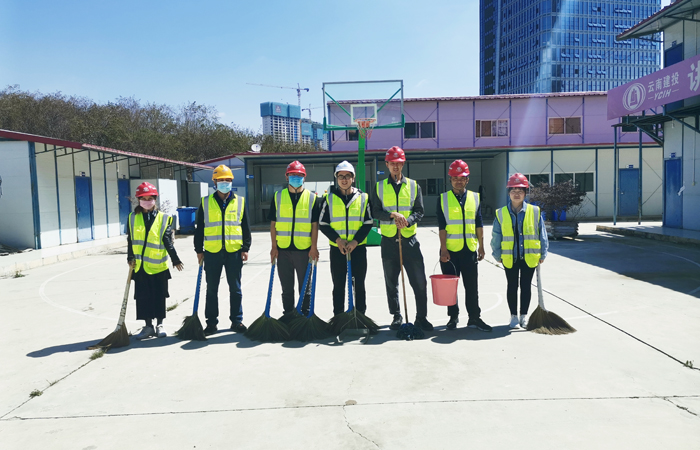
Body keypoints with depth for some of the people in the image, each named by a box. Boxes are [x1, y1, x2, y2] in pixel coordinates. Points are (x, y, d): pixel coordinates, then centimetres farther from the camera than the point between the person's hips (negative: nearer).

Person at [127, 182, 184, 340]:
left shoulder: (164, 218, 0)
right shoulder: (133, 218, 5)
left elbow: (168, 242, -2)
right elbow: (130, 240, 7)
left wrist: (175, 260, -6)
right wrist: (130, 258, -2)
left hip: (158, 265, -2)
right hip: (140, 266, 2)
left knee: (159, 296, 6)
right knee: (143, 297, 6)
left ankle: (159, 325, 20)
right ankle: (148, 326, 18)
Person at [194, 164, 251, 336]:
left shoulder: (240, 201, 6)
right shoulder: (206, 202, 5)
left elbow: (246, 227, 7)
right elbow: (199, 228, 7)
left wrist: (245, 248, 0)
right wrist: (199, 250, 3)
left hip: (234, 251, 0)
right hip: (212, 252, 0)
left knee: (235, 288, 7)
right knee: (211, 289, 8)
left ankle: (237, 320, 18)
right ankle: (211, 322, 18)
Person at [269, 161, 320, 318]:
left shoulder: (312, 198, 2)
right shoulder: (278, 197, 5)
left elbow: (314, 225, 0)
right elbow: (273, 224, 5)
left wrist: (314, 247, -7)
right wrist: (274, 247, 0)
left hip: (304, 249, -1)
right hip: (283, 249, 1)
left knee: (305, 285, 9)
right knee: (286, 286, 11)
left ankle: (306, 312, 23)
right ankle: (288, 313, 24)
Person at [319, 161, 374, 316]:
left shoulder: (363, 198, 3)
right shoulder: (329, 198, 3)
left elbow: (368, 223, 1)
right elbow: (323, 224, 2)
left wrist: (355, 241, -11)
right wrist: (337, 240, -11)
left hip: (358, 248, 0)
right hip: (336, 249, 0)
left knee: (359, 286, 8)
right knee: (338, 286, 8)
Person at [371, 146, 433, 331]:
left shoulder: (413, 185, 8)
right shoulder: (379, 187, 7)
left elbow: (419, 211, 3)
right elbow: (375, 212, 0)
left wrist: (407, 221, -16)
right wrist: (392, 214, -17)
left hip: (409, 239, 0)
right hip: (389, 241, 0)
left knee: (419, 281, -2)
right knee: (391, 282, 8)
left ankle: (421, 317, 11)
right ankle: (396, 316, 22)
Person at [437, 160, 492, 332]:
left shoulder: (475, 198, 9)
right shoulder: (443, 199, 1)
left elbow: (479, 224, 11)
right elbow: (441, 226, -4)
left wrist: (481, 246, 7)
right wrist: (443, 249, -9)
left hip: (470, 249, 2)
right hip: (450, 250, -2)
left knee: (472, 286, 7)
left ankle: (474, 318, 17)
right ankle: (453, 317, 19)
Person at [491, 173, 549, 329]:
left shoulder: (535, 211, -2)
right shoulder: (501, 214, -2)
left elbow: (542, 234, 3)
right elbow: (496, 236, 4)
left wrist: (543, 254, 2)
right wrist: (497, 255, 3)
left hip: (529, 257, 0)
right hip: (510, 257, 0)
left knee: (526, 286, 10)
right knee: (512, 286, 8)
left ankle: (524, 316, 24)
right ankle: (514, 316, 21)